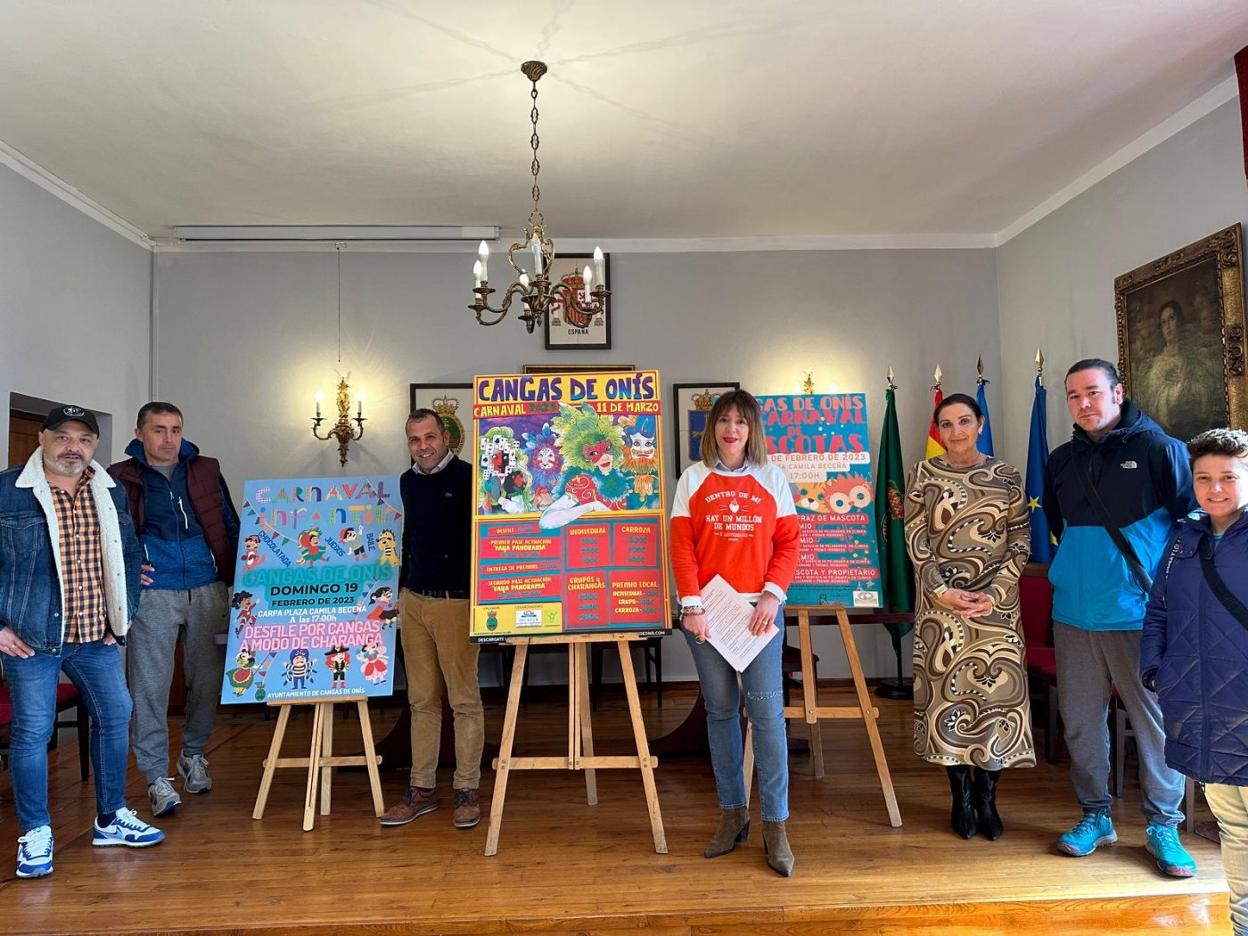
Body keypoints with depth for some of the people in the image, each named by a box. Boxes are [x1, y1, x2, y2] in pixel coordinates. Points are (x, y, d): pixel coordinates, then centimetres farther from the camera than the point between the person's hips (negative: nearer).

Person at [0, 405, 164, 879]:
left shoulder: (111, 493, 8)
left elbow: (129, 556, 16)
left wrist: (122, 616, 10)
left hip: (95, 636, 5)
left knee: (115, 717, 10)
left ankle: (111, 818, 27)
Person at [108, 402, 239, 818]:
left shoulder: (206, 471, 9)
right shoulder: (120, 479, 2)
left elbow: (231, 527, 14)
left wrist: (236, 576, 8)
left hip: (208, 590, 3)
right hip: (152, 594, -2)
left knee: (209, 679, 9)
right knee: (150, 686, 0)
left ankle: (193, 755, 31)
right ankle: (157, 777, 11)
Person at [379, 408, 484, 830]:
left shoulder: (468, 477, -8)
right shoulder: (408, 482, 12)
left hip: (456, 602, -6)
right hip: (414, 602, 6)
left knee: (464, 699, 2)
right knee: (422, 700, 11)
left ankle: (467, 791, 13)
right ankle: (422, 789, 21)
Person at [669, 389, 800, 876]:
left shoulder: (772, 478, 6)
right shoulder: (693, 479, 5)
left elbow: (788, 543, 3)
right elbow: (681, 545, -1)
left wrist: (773, 594, -10)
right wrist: (692, 605, -10)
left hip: (759, 608, 0)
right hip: (707, 610, 1)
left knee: (766, 709, -4)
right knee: (720, 710, 8)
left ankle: (775, 825, 5)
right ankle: (732, 813, 21)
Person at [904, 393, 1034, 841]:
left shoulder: (1006, 476, 4)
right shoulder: (923, 476, 3)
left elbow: (1020, 543, 1)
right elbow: (916, 542, -1)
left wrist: (992, 593, -11)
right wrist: (943, 591, -13)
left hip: (997, 603, 1)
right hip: (940, 604, 0)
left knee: (996, 691, 2)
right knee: (947, 693, 3)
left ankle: (986, 798, 18)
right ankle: (961, 797, 18)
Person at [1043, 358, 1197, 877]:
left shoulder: (1160, 449, -5)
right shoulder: (1061, 461, 10)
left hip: (1140, 614, -4)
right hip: (1074, 613, 5)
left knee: (1156, 718, 5)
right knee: (1080, 717, 11)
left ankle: (1163, 825, 22)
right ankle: (1095, 815, 26)